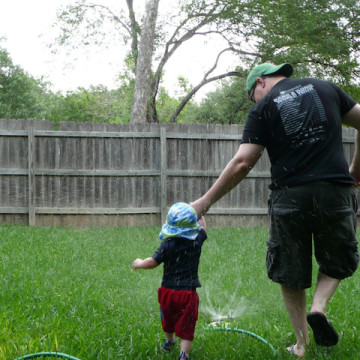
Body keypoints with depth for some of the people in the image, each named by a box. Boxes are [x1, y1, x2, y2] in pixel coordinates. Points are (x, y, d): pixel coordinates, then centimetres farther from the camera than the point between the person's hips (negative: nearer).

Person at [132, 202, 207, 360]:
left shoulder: (168, 245, -13)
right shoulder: (196, 242, -5)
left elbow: (153, 262, -14)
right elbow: (202, 226, 16)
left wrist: (139, 263, 7)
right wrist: (199, 213, 33)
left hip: (168, 290, 1)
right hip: (188, 293, -1)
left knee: (168, 319, 26)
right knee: (186, 327, 2)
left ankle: (169, 342, 50)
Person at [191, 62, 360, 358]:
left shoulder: (264, 108, 3)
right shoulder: (325, 89, 12)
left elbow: (243, 163, -4)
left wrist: (205, 202, 2)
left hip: (289, 197, -1)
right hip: (335, 190, 2)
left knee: (290, 274, 15)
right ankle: (319, 306, -4)